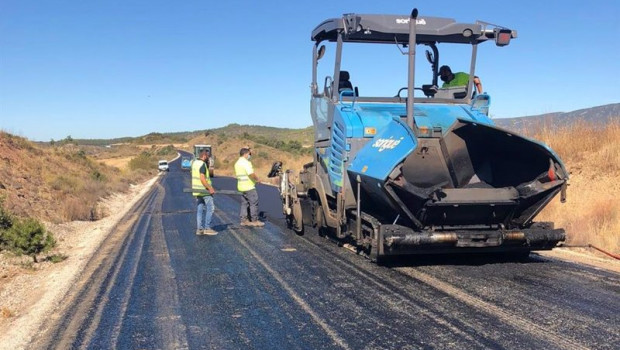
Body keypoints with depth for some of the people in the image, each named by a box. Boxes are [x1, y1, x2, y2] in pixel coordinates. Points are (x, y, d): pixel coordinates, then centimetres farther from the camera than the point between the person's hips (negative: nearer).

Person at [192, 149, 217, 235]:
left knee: (199, 210, 9)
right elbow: (202, 178, -24)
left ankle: (199, 229, 9)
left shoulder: (194, 163, 12)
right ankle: (207, 228, -3)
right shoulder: (202, 164, -17)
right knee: (210, 208, -2)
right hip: (204, 190, -9)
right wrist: (210, 188, -18)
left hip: (197, 190, 9)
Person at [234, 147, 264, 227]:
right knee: (254, 203, -3)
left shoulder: (237, 163, 13)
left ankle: (244, 220, 13)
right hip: (249, 186, -9)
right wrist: (257, 179, -9)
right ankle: (255, 220, 0)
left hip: (241, 186, 9)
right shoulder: (246, 163, -16)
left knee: (244, 203, 13)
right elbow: (251, 174, -24)